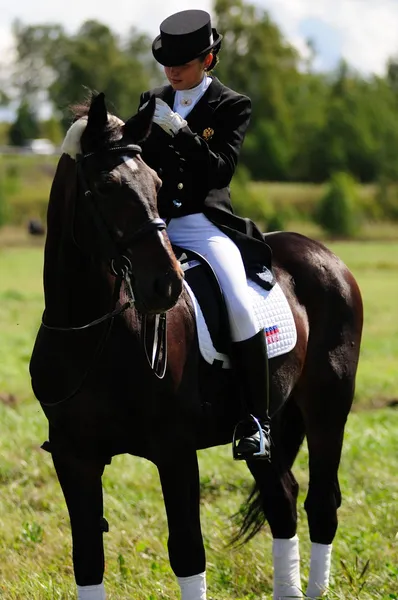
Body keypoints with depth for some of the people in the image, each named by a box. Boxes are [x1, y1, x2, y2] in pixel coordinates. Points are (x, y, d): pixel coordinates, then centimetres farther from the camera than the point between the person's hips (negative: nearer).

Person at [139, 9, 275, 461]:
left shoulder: (232, 107, 0)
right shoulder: (154, 102, 13)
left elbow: (222, 170, -12)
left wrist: (180, 131, -23)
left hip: (205, 224, -5)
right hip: (154, 221, 5)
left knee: (239, 305, -26)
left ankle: (257, 422, -19)